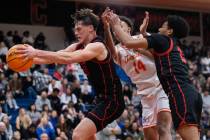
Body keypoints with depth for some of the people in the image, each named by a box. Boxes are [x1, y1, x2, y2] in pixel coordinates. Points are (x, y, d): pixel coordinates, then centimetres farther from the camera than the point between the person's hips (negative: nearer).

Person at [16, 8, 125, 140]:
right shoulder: (78, 47, 9)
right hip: (103, 99, 11)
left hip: (112, 101, -11)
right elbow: (56, 57, 3)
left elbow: (68, 58, -34)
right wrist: (31, 59, -13)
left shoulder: (97, 46, -20)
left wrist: (37, 52, -35)